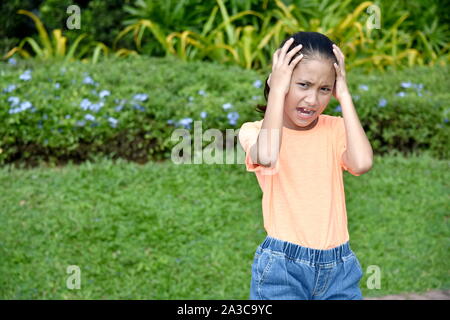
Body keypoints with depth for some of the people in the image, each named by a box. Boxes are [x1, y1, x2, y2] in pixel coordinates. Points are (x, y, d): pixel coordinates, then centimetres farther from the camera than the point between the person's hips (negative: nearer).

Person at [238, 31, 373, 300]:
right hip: (281, 267, -3)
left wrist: (345, 96, -9)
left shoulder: (335, 129, 5)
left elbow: (362, 163, -17)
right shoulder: (254, 130, -3)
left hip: (339, 267, 3)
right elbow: (267, 156, -28)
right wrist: (277, 90, -18)